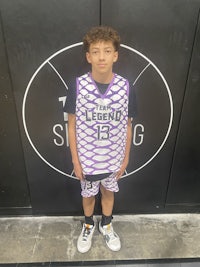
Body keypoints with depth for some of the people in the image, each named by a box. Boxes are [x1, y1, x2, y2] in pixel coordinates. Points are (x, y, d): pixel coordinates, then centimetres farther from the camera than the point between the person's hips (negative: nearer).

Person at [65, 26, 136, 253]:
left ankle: (106, 225, 52)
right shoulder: (78, 86, -15)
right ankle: (88, 225, 51)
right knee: (88, 195, 22)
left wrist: (125, 158, 2)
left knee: (108, 192, 24)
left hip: (114, 158, 1)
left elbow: (127, 125, -2)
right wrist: (75, 160, -5)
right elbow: (72, 125, -7)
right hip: (87, 158, -1)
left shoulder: (125, 87, -11)